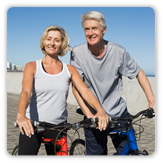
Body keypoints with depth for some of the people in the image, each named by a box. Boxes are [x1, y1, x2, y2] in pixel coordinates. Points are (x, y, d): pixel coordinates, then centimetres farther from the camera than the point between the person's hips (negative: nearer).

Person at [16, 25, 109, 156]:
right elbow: (25, 92, -17)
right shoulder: (32, 66, -2)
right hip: (32, 125, -2)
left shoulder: (69, 70, 4)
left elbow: (85, 92, -7)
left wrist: (100, 111, -26)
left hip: (58, 125, 2)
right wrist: (21, 115, -37)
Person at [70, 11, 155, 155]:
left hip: (119, 114, 1)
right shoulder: (77, 53, -9)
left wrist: (152, 100, -6)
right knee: (96, 153, 4)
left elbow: (138, 73, 4)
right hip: (93, 117, -1)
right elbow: (76, 87, -10)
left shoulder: (118, 51, -8)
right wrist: (89, 115, -19)